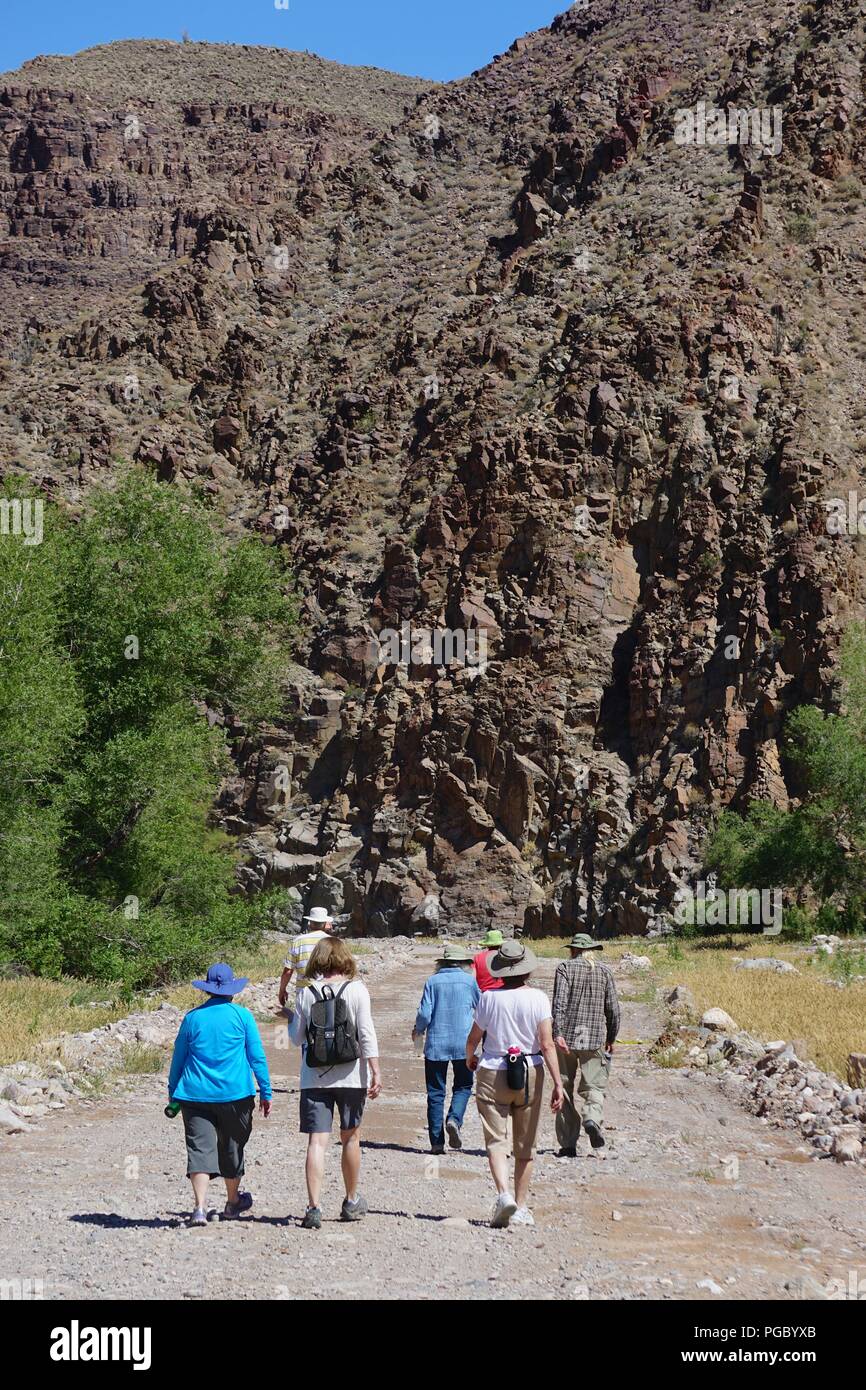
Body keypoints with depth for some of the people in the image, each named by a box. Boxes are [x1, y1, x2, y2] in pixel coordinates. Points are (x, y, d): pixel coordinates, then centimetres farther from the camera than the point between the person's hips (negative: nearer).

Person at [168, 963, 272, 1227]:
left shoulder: (192, 1017, 3)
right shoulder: (242, 1016, -1)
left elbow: (178, 1058, 10)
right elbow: (257, 1057, 0)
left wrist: (173, 1094, 21)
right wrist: (266, 1092, 8)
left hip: (195, 1094, 0)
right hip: (235, 1094, 0)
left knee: (200, 1148, -2)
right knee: (232, 1148, 15)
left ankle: (200, 1208, -16)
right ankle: (233, 1202, 32)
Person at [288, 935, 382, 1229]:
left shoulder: (306, 993, -1)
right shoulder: (356, 989, -4)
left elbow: (296, 1037, 4)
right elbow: (366, 1034, -7)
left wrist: (292, 1017, 23)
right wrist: (375, 1072, -5)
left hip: (314, 1078, 0)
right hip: (350, 1076, 0)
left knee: (317, 1142, -2)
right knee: (351, 1138, 15)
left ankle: (314, 1207, -13)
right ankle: (352, 1202, 28)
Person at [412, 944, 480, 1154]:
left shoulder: (432, 981, 1)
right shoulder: (468, 980, 2)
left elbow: (425, 1013, -5)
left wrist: (418, 1031, 14)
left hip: (436, 1044, 1)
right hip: (463, 1043, 0)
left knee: (435, 1092, 5)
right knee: (463, 1086, 12)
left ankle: (437, 1142, 1)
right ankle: (454, 1119, -15)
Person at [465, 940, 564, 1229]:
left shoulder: (489, 997, -5)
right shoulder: (537, 998, -6)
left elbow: (473, 1038, 5)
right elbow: (547, 1044, -11)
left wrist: (470, 1058, 27)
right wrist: (558, 1083, -9)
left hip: (493, 1074, -1)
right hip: (530, 1074, 1)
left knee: (496, 1140, -2)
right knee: (525, 1146, 12)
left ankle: (503, 1193, -25)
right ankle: (520, 1208, 16)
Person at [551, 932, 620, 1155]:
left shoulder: (565, 968, 1)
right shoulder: (604, 972, 8)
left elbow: (560, 1001, -12)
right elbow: (613, 1009, 8)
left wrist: (558, 1033, -16)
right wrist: (611, 1039, 18)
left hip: (566, 1037, -1)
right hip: (595, 1038, 1)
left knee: (564, 1089, 7)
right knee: (594, 1086, 4)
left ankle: (568, 1144, 7)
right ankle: (592, 1119, -27)